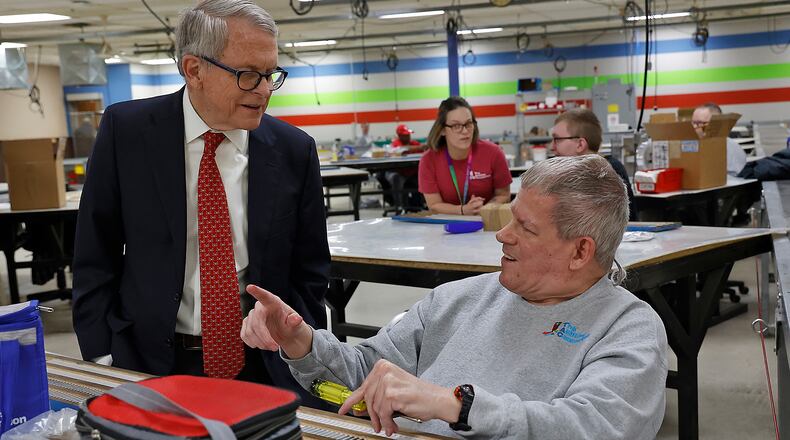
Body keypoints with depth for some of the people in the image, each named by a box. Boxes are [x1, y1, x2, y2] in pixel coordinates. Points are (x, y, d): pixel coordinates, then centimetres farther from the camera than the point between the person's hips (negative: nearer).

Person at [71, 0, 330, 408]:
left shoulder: (294, 150, -4)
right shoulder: (125, 130, -6)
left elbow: (309, 272, 4)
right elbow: (95, 256, -1)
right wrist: (104, 364, -7)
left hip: (266, 369, 1)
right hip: (150, 363, 0)